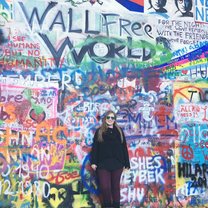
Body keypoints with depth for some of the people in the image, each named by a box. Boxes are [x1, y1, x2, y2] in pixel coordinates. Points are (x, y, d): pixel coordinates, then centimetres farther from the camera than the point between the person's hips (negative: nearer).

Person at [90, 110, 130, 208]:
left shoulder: (119, 131, 11)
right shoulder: (99, 131, 7)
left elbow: (124, 148, 9)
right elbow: (95, 147, 2)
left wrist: (126, 163, 4)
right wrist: (93, 162, -7)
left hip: (117, 163, 2)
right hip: (103, 163, -1)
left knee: (115, 186, 9)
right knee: (105, 187, -5)